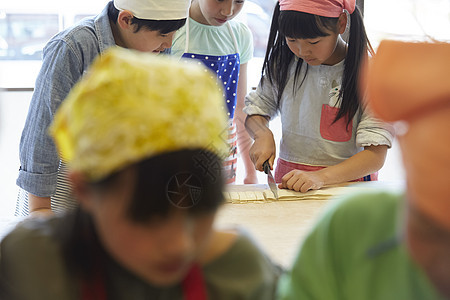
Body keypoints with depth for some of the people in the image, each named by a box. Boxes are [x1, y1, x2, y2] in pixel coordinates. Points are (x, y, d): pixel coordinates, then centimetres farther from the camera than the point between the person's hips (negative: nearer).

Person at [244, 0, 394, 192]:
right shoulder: (282, 62, 3)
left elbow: (376, 155, -14)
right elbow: (257, 109, 18)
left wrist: (321, 176, -27)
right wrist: (263, 135, -4)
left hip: (347, 181, -2)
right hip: (288, 180, 3)